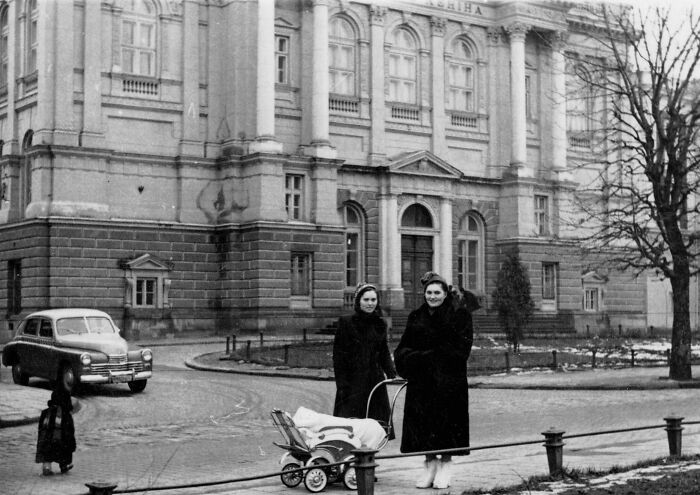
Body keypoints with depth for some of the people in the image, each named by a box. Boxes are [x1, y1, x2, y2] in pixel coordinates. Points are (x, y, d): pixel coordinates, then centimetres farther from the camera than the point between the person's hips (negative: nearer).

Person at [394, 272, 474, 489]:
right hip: (421, 381, 4)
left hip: (448, 380, -4)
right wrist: (415, 358, -11)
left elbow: (461, 348, -11)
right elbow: (403, 349, 11)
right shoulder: (416, 317, 12)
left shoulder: (459, 314, -3)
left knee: (445, 421, -1)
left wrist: (429, 356, -15)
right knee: (422, 422, 4)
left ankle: (445, 467, 10)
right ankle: (429, 465, 16)